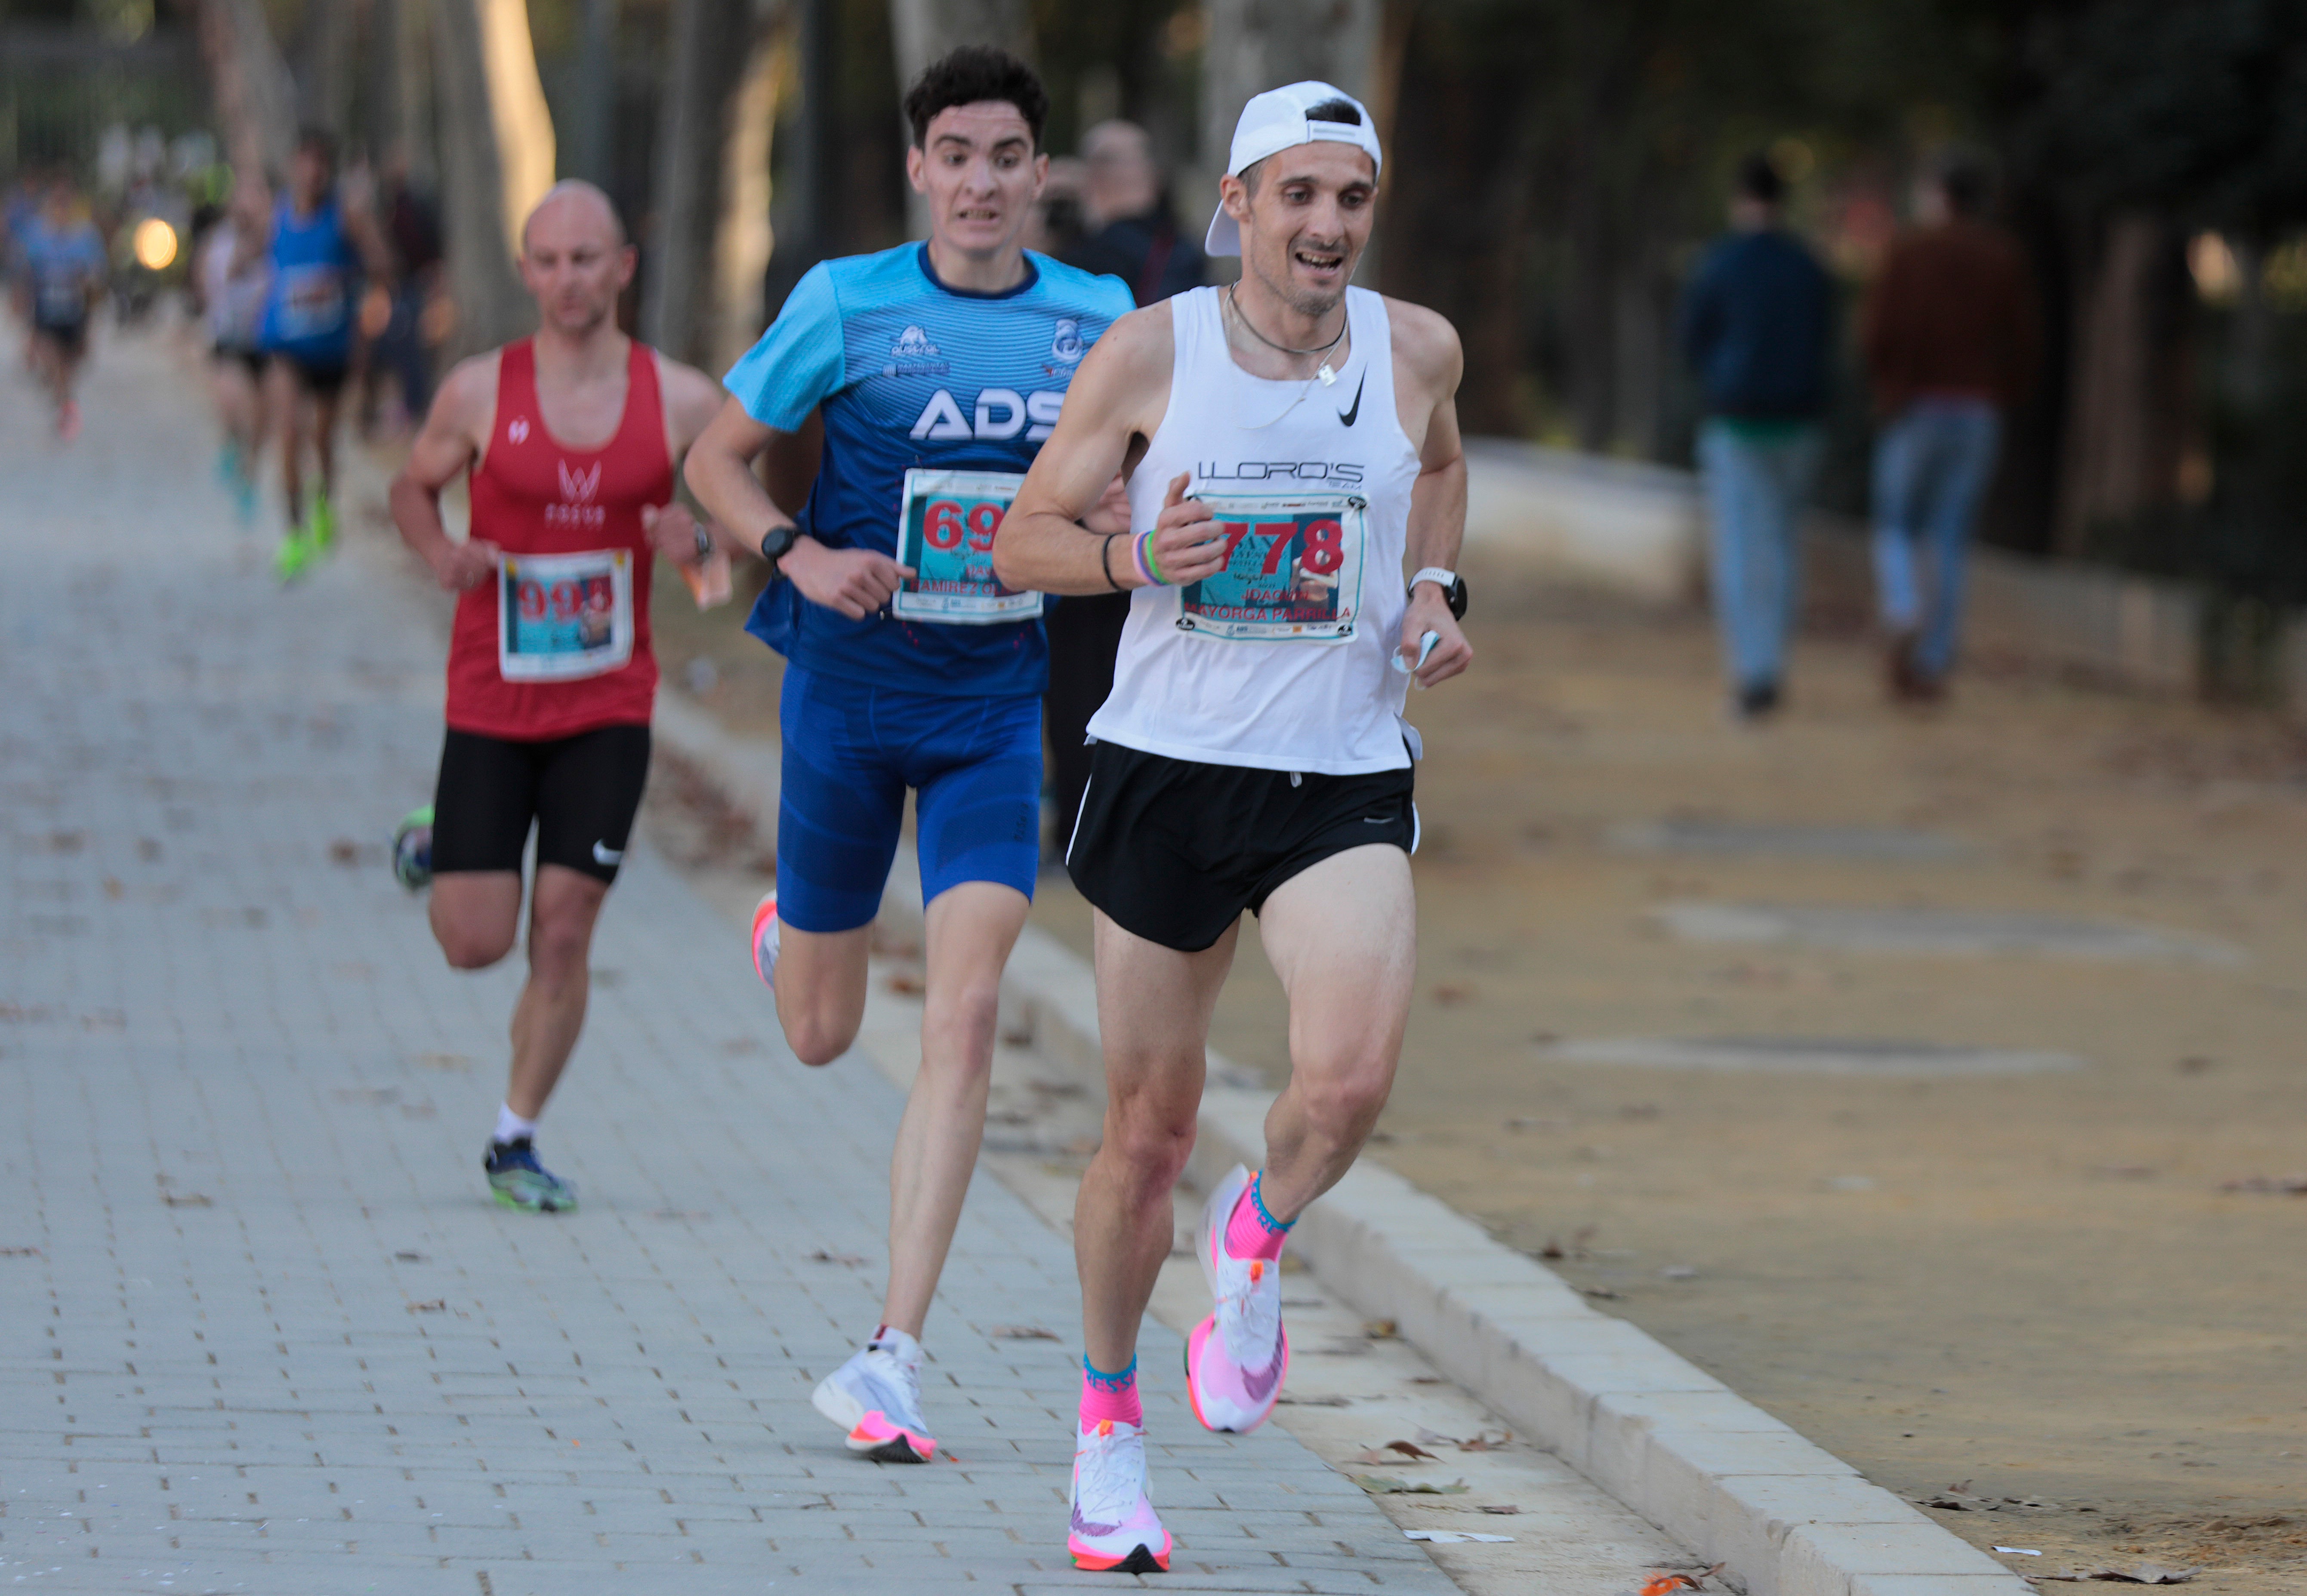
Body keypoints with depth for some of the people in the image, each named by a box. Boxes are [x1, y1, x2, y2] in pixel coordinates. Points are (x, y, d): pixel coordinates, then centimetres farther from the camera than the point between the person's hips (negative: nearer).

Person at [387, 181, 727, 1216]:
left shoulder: (681, 400, -4)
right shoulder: (480, 393, -6)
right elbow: (413, 486, 9)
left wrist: (699, 537, -14)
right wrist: (440, 553, -13)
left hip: (609, 710, 1)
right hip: (491, 703, -1)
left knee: (563, 932, -4)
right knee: (474, 944, 0)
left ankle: (517, 1142, 12)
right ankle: (437, 847, 35)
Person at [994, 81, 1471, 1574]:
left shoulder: (1418, 350, 0)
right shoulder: (1152, 353, -6)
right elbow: (1023, 537, 1)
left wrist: (1436, 589, 7)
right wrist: (1132, 559, -19)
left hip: (1347, 782, 1)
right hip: (1169, 768, -1)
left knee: (1352, 1082, -24)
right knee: (1149, 1129, 8)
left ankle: (1254, 1245, 10)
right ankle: (1110, 1416, 30)